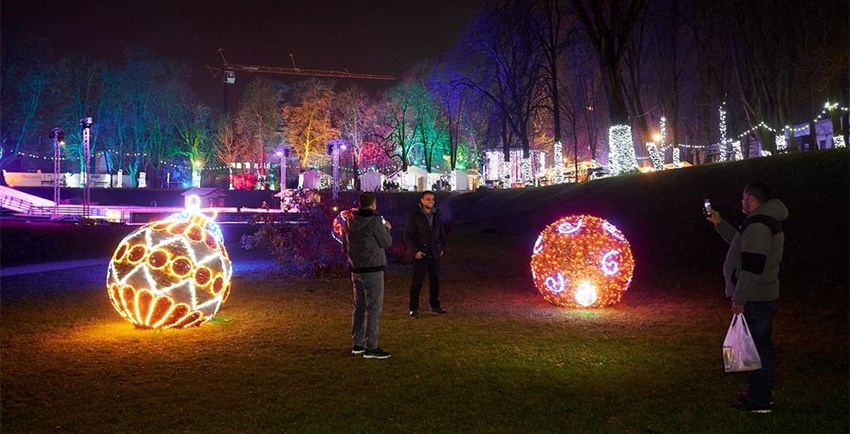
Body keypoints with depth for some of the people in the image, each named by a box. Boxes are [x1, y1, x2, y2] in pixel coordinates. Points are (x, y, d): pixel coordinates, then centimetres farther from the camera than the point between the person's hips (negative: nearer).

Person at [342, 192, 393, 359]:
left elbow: (345, 247, 15)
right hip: (372, 270, -8)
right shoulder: (374, 220, -15)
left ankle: (357, 344, 21)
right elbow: (387, 242, -9)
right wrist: (387, 229, 8)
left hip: (356, 270, 8)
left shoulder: (349, 222, 8)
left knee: (359, 307, 15)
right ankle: (371, 348, -3)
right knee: (373, 309, -4)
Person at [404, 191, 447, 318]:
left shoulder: (436, 215, 10)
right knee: (417, 282, -1)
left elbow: (442, 233, 21)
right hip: (420, 255, -5)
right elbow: (408, 236, -8)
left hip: (435, 255, 5)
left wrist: (443, 248, 10)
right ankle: (414, 309, 7)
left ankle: (435, 306, 25)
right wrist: (415, 251, -15)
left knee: (435, 281, 12)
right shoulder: (415, 216, -7)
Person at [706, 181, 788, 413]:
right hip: (765, 296, 11)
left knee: (756, 346, -4)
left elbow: (751, 266, -25)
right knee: (762, 345, 18)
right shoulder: (767, 221, 14)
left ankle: (758, 400, 3)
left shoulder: (757, 225, -21)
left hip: (755, 299, -11)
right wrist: (719, 223, 26)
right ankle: (761, 392, 30)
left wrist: (739, 299, -22)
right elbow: (741, 243, 27)